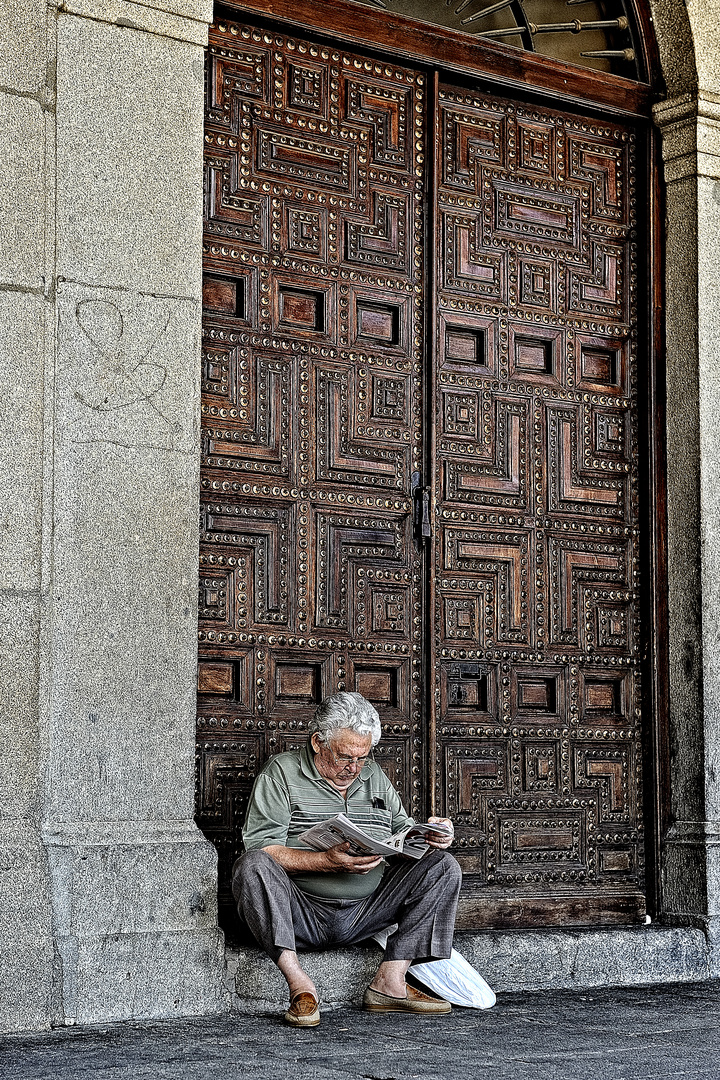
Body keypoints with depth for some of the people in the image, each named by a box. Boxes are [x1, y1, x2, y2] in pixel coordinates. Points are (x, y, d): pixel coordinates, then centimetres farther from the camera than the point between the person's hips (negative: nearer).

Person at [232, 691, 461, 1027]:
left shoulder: (374, 776, 16)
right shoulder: (281, 773, -2)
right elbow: (261, 848, -13)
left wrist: (430, 836, -7)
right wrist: (328, 862, -27)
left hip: (364, 912, 5)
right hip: (301, 913, -5)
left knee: (442, 865, -8)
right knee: (252, 866, -32)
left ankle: (390, 982, -14)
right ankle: (298, 983, -32)